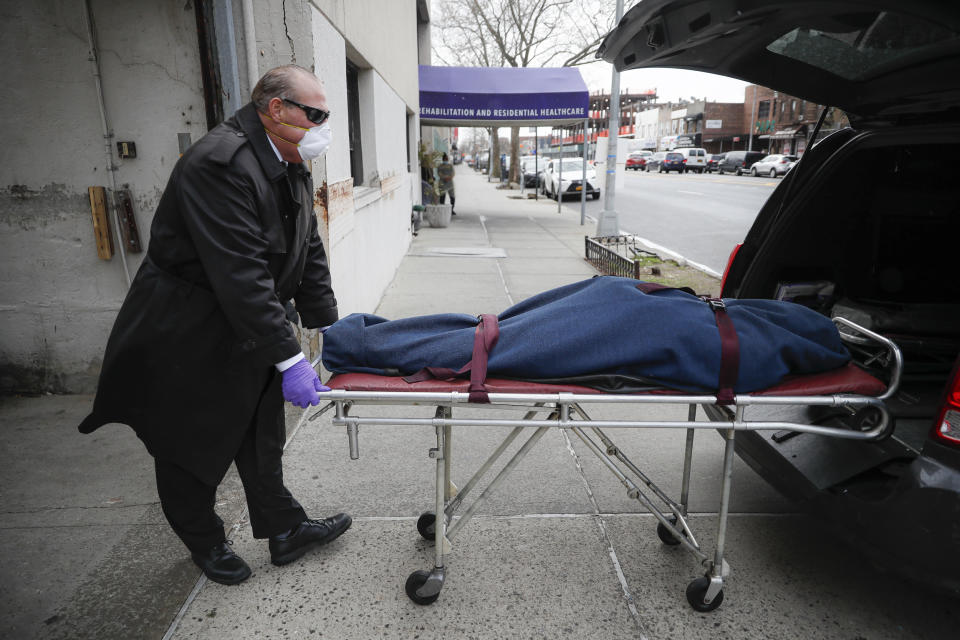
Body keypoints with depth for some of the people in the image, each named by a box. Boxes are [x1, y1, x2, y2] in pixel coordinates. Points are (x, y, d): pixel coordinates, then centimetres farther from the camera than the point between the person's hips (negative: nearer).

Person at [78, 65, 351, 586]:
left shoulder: (290, 167, 3)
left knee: (261, 439, 17)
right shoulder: (219, 163, -27)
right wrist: (289, 358, -32)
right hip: (186, 342, -8)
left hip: (248, 335, 9)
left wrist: (329, 328, 3)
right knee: (190, 449, 12)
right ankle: (205, 544, 34)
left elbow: (308, 252, 7)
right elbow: (241, 275, -34)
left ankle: (285, 529, 32)